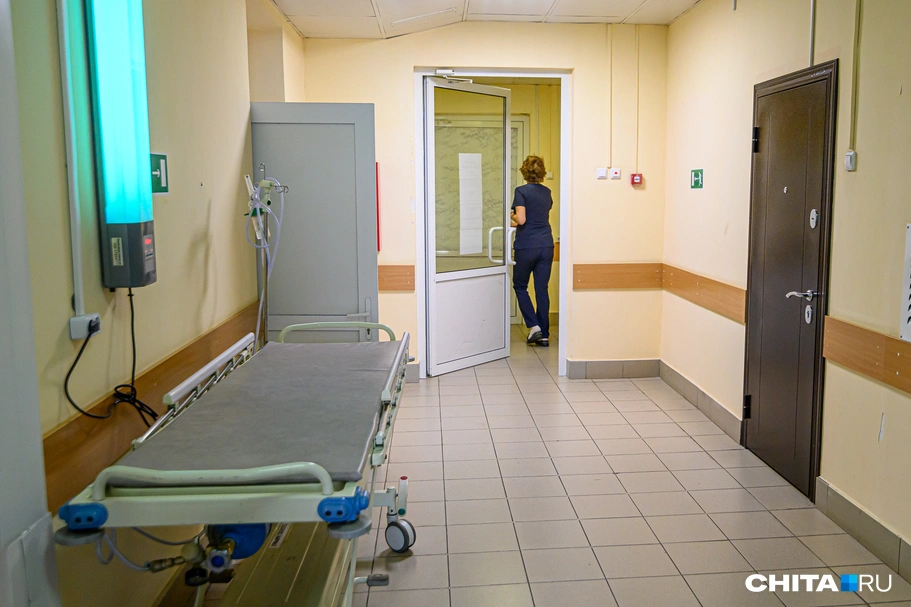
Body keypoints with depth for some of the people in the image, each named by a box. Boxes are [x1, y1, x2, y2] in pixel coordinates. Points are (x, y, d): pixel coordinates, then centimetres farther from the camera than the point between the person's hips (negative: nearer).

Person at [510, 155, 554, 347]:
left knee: (520, 286, 13)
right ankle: (544, 335, 9)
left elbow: (521, 219, -18)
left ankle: (534, 326, 2)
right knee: (542, 289, 7)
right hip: (546, 245, 5)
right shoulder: (547, 192, 11)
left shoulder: (521, 191, -8)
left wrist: (513, 217, 4)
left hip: (526, 246, -5)